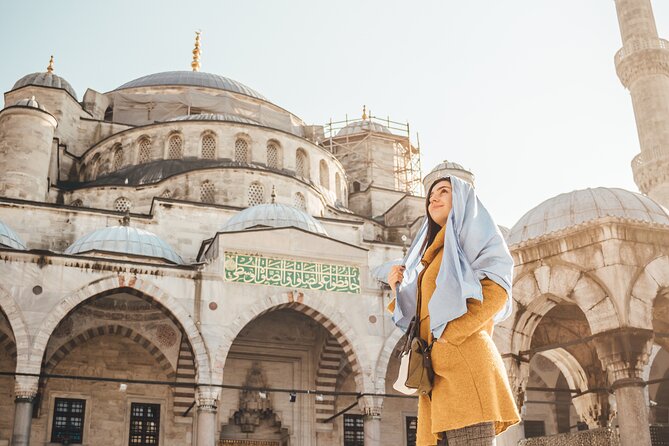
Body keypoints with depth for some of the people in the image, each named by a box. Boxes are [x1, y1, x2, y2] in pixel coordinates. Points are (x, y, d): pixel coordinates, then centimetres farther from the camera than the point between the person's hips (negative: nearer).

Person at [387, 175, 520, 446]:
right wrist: (400, 289, 10)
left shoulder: (474, 235, 8)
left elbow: (497, 291, -10)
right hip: (438, 367, 8)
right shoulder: (437, 248, 29)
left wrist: (448, 335, -15)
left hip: (463, 358, -8)